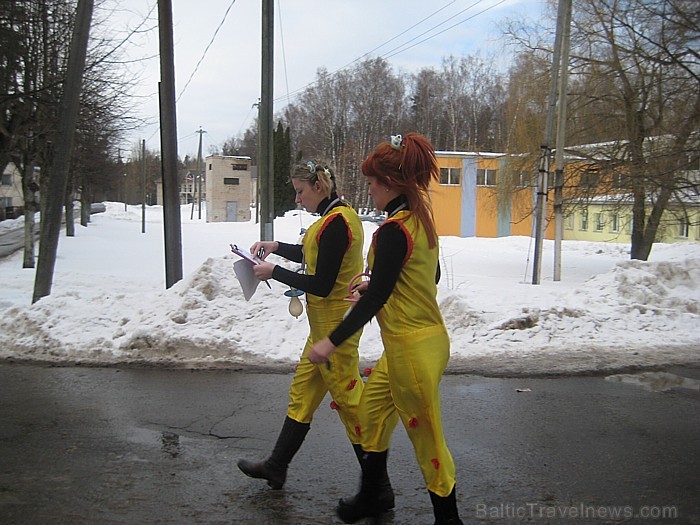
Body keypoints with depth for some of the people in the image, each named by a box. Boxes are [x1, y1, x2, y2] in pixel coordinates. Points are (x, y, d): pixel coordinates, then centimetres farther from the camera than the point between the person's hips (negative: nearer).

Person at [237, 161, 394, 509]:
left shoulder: (335, 222, -21)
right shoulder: (340, 214, 10)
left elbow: (321, 285, -23)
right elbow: (317, 256, 24)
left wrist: (274, 272, -13)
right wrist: (277, 247, 17)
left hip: (334, 324, -11)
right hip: (326, 323, 11)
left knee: (348, 400, -2)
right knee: (302, 391, 19)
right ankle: (276, 466, 34)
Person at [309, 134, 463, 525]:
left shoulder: (393, 231, -20)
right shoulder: (422, 219, 7)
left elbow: (376, 297, -20)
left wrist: (333, 342, -16)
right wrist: (378, 286, 26)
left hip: (413, 347, -10)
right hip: (425, 336, 10)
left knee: (427, 437, 5)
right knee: (373, 409, 23)